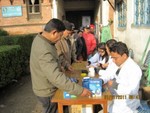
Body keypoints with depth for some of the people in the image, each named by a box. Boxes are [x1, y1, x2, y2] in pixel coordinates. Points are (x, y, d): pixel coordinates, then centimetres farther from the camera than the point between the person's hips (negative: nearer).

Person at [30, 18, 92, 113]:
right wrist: (79, 90, -42)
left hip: (46, 87, 9)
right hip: (47, 91, -9)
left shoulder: (40, 39, -3)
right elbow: (56, 77, -44)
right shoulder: (44, 51, -37)